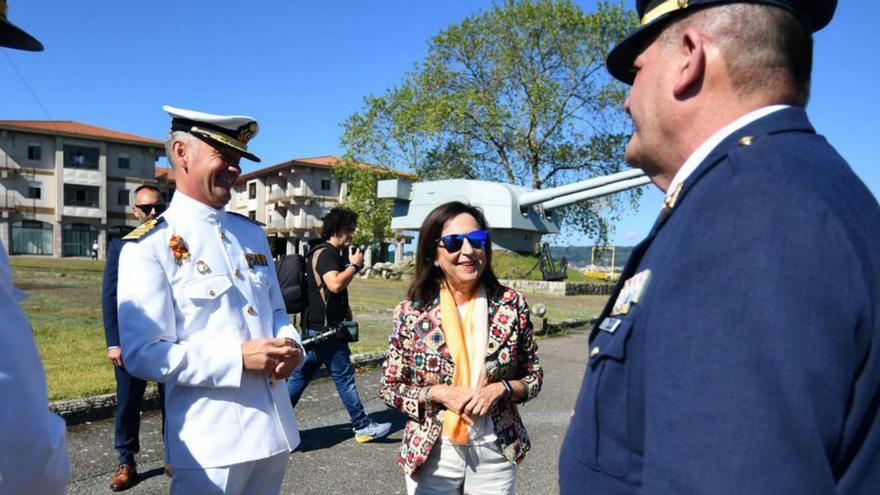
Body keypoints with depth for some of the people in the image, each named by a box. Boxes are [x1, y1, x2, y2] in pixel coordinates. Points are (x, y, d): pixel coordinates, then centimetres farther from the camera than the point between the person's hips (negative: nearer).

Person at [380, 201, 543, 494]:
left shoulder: (511, 305, -7)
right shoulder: (411, 312, -9)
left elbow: (534, 377, 2)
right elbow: (389, 388, -3)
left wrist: (500, 389, -17)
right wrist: (439, 393, -18)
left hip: (495, 452, 1)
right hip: (431, 455, -1)